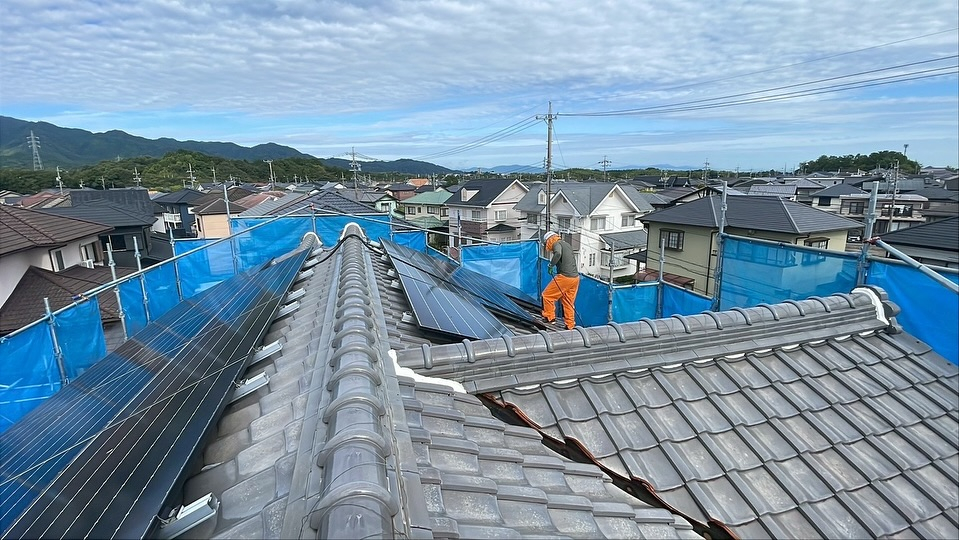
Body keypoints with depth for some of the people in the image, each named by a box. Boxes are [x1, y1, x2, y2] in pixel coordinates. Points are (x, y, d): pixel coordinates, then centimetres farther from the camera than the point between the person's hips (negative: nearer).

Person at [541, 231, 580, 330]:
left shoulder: (557, 244, -4)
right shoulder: (567, 245, 22)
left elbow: (558, 253, -28)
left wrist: (551, 265, -17)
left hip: (564, 277, -9)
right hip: (575, 277, 9)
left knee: (547, 295, 6)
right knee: (568, 303, 15)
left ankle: (550, 318, 12)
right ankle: (570, 326, 18)